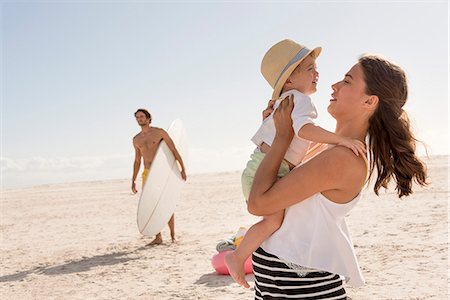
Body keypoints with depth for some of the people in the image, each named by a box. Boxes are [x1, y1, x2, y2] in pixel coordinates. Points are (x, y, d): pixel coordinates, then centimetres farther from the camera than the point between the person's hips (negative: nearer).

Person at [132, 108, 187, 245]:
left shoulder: (159, 132, -2)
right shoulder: (136, 139, 12)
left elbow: (174, 150, -4)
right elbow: (137, 161, 19)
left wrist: (182, 168, -11)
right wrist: (133, 181, 17)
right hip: (147, 174, 4)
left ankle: (173, 236, 9)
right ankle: (158, 237, 6)